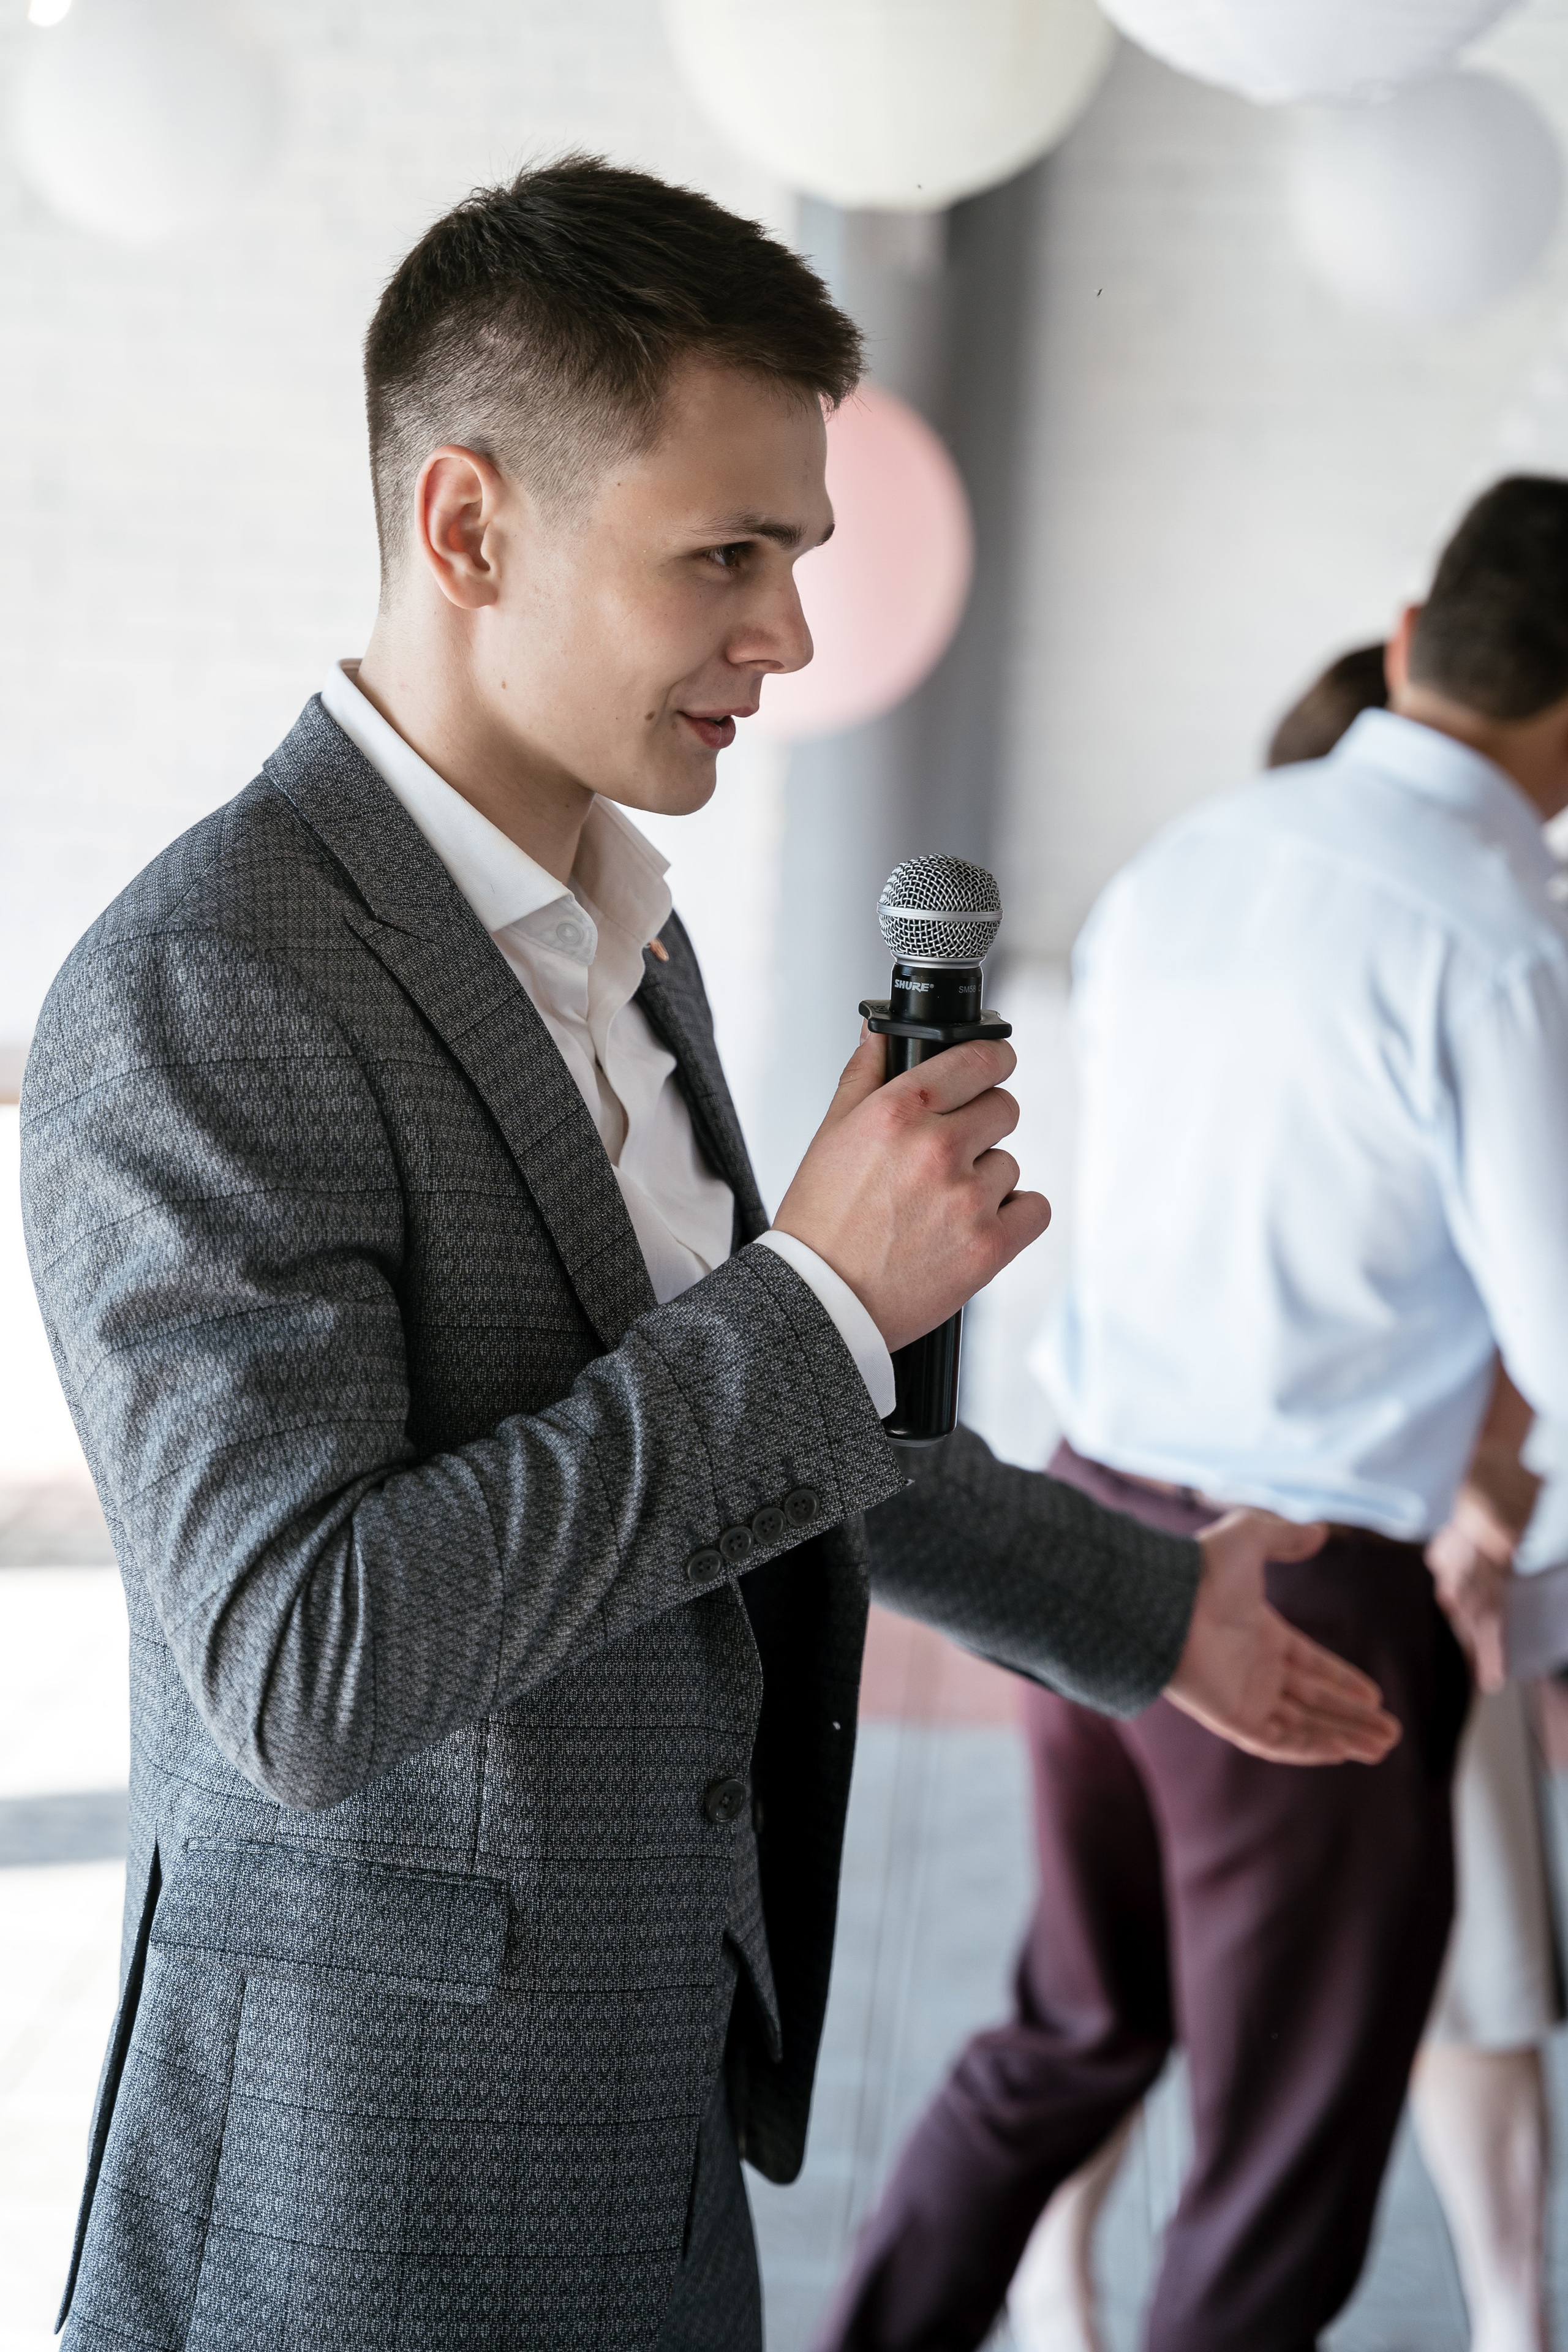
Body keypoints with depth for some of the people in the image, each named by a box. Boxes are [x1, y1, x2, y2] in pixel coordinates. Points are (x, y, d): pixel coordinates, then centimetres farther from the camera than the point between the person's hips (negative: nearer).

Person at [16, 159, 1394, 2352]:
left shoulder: (615, 924, 9)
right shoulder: (200, 990, -21)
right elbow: (305, 1671, -28)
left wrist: (1143, 1606, 26)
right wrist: (816, 1293, -25)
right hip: (369, 2170, -8)